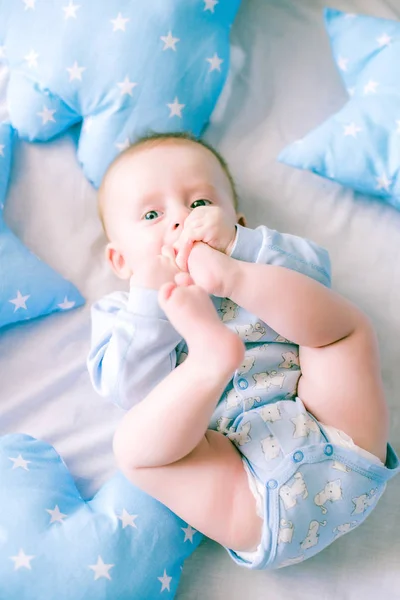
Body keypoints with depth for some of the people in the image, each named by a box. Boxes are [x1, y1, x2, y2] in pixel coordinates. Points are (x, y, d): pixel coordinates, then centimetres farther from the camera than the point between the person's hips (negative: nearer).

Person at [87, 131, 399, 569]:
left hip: (339, 447, 2)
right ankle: (210, 355, -41)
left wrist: (235, 243, -9)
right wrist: (152, 295, -10)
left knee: (346, 324, -11)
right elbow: (130, 391, -2)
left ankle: (238, 280, -29)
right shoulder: (123, 313, 16)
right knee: (132, 442, -21)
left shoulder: (261, 266, 23)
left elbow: (314, 269, 2)